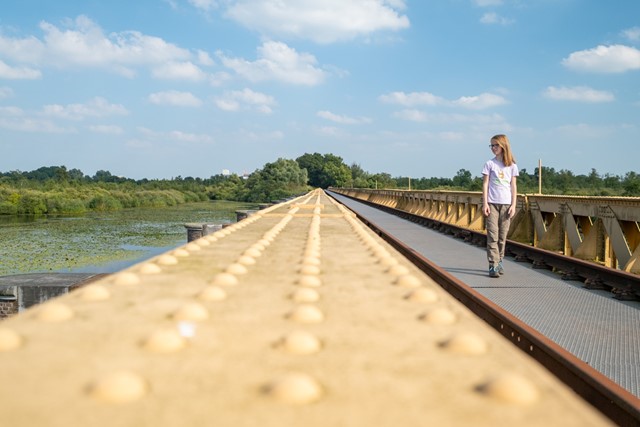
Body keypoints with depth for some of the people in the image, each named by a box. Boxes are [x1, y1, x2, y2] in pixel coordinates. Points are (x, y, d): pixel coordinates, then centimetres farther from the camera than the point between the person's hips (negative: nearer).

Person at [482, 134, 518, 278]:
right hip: (492, 203, -2)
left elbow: (513, 186, 7)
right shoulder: (490, 164, 3)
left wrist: (513, 205, 1)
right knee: (492, 235, -7)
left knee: (502, 235, 5)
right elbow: (485, 184, 2)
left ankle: (499, 262, 16)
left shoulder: (512, 165, 8)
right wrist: (485, 203, -6)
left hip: (506, 204, 2)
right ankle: (493, 265, -7)